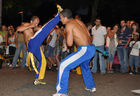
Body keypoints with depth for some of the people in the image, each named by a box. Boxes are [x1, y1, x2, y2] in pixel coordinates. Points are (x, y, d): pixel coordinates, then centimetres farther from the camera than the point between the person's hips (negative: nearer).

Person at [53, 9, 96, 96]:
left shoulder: (69, 24, -7)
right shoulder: (78, 21, 16)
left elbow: (69, 43, -12)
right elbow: (89, 35, 18)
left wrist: (68, 36, 8)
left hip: (85, 50, -9)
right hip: (92, 49, 9)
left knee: (63, 65, -7)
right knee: (84, 66, 35)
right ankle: (91, 86, 46)